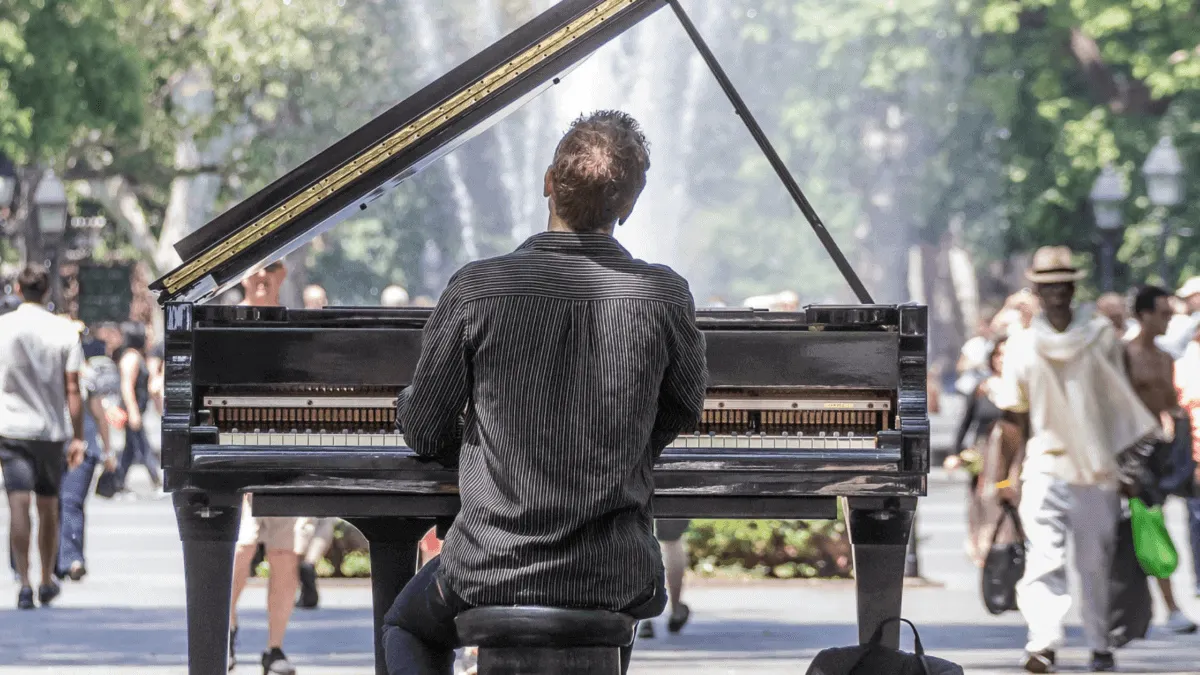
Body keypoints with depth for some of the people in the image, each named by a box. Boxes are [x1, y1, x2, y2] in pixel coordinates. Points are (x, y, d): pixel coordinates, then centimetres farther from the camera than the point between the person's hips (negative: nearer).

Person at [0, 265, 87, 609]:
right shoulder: (64, 330, -2)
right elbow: (72, 390, -3)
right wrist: (78, 438, 2)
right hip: (52, 429, 2)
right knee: (48, 508, 15)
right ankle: (47, 582, 27)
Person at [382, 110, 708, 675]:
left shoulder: (476, 290, -12)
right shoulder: (664, 297, -9)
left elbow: (426, 431, -3)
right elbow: (683, 411, 9)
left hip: (492, 568, -1)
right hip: (614, 578, 1)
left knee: (407, 629, 31)